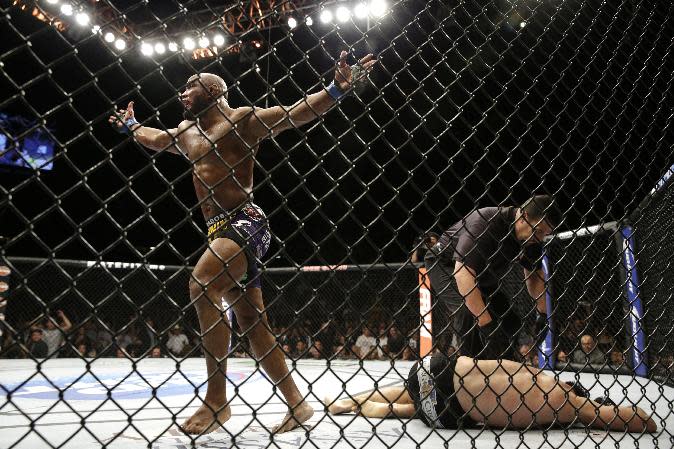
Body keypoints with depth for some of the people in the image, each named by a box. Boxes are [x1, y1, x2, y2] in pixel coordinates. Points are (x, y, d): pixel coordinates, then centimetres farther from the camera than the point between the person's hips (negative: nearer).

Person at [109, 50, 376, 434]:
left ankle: (217, 399, -22)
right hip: (219, 230, 8)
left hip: (245, 223, -8)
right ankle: (297, 403, 13)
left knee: (202, 286, -29)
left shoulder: (243, 119, 0)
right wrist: (130, 126, 56)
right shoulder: (186, 132, 23)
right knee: (253, 321, 5)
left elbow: (297, 113, -7)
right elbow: (158, 139, 45)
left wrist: (337, 90, -20)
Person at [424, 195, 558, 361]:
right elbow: (463, 273, -42)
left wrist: (542, 314, 4)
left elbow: (535, 274, 10)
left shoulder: (532, 239, -9)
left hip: (483, 277, 8)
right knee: (468, 313, -30)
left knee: (510, 322, 3)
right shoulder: (485, 222, -35)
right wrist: (485, 322, -43)